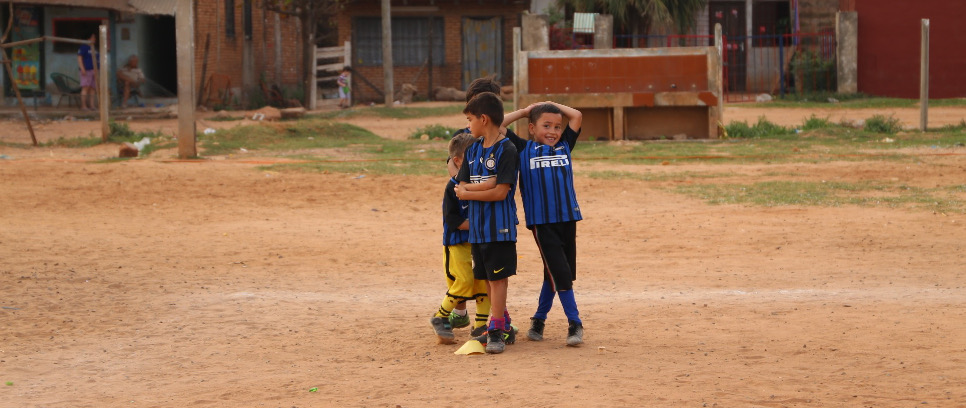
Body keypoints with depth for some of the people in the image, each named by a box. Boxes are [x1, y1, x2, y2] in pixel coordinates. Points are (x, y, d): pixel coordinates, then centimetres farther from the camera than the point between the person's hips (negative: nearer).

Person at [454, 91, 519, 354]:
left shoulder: (506, 150, -11)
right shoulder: (473, 150, 11)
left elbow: (501, 192, -18)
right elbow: (462, 186, 4)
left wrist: (468, 193, -7)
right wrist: (485, 187, -15)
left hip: (500, 226, -7)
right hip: (477, 226, 7)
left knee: (498, 278, -6)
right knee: (488, 279, 12)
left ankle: (496, 331, -3)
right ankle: (503, 327, 23)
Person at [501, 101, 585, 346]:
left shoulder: (564, 147, 14)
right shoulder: (524, 149, 5)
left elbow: (577, 116, 18)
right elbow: (498, 125, 3)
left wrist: (550, 105, 18)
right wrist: (525, 111, 11)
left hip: (567, 218, 4)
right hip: (541, 221, -4)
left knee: (555, 274, 10)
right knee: (560, 273, -8)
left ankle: (539, 319, 24)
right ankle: (574, 323, -3)